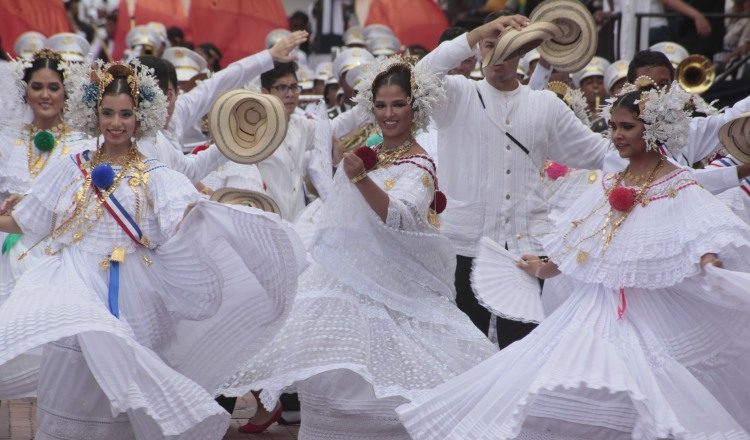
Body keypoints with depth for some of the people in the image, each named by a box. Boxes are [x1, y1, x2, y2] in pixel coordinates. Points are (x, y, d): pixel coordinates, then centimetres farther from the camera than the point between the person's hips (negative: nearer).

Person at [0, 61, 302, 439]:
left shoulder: (156, 177, 1)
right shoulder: (70, 169, 10)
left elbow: (182, 227, -16)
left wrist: (200, 208, -36)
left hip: (127, 294, -2)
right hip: (75, 281, 2)